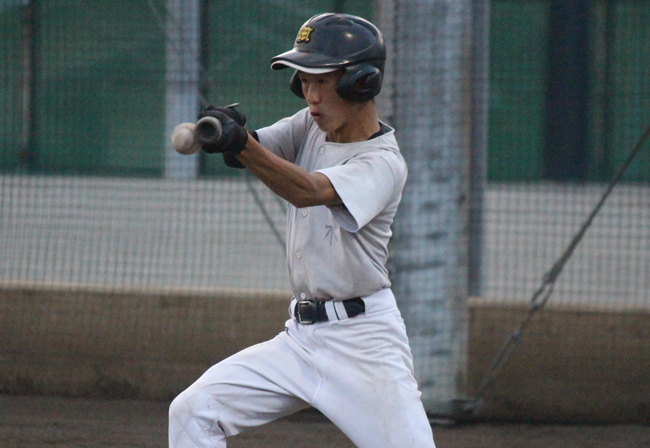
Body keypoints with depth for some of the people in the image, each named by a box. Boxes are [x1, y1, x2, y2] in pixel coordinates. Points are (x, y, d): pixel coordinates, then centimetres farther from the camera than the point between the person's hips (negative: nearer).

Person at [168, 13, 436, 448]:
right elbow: (256, 147, -7)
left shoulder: (384, 163, -16)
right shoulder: (312, 127, 8)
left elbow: (308, 191, -32)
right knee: (192, 411, -3)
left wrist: (242, 145, -48)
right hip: (301, 335, 7)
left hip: (365, 343, -7)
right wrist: (224, 126, -32)